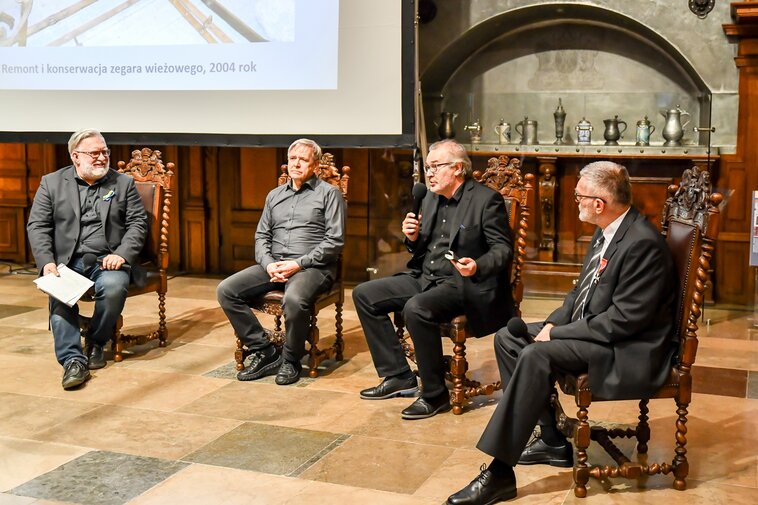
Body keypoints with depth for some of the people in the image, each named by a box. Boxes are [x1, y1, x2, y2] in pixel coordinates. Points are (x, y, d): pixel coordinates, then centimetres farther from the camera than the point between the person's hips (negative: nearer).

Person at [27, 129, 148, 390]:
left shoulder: (124, 183, 11)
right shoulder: (52, 183, 10)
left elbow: (138, 222, 5)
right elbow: (37, 226, 4)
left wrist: (122, 253, -12)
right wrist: (47, 262, -12)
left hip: (108, 260, 0)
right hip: (67, 260, 0)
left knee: (114, 288, -32)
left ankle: (96, 342, -7)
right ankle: (73, 359, -28)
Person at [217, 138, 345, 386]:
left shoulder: (329, 193, 3)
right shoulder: (275, 195, 21)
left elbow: (334, 240, -6)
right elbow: (261, 235, 17)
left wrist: (299, 264, -15)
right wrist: (268, 264, -5)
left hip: (313, 266, -6)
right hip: (273, 265, 6)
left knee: (294, 299, -38)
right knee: (226, 290, -15)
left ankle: (291, 360, -13)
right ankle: (265, 351, -9)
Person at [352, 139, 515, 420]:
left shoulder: (487, 199, -9)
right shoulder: (430, 199, 13)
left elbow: (503, 249, -12)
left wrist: (477, 267, -31)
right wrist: (413, 238, -2)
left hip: (462, 283, -9)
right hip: (425, 277, 9)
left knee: (416, 308, -35)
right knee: (363, 295, 1)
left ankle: (434, 395, -19)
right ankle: (398, 376, 3)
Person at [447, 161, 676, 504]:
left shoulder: (643, 244, -22)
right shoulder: (606, 233, 7)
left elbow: (623, 320, -25)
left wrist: (557, 333, -19)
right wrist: (553, 323, 0)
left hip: (627, 350, -11)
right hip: (590, 329, 11)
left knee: (536, 356, -29)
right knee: (508, 337, 4)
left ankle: (500, 473, -25)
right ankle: (552, 440, 7)